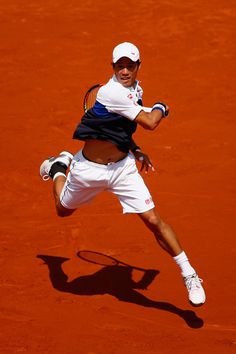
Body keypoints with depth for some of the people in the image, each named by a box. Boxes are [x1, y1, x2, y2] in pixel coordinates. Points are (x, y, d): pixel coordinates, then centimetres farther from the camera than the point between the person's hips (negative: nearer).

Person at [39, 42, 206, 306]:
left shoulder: (135, 88, 1)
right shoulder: (113, 91, -26)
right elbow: (149, 123, -27)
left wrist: (136, 151, 8)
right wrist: (160, 108, -6)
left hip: (122, 168, 5)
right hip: (89, 168, -5)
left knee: (153, 219, -7)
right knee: (63, 210, 21)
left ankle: (189, 274, 2)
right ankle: (59, 167, 50)